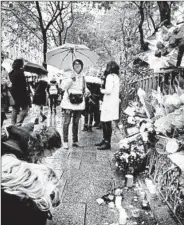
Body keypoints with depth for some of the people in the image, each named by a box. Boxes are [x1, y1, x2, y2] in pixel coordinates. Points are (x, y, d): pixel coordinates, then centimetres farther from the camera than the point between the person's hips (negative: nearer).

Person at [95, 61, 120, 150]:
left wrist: (101, 90, -4)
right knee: (104, 122, 15)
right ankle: (105, 140, 25)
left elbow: (109, 91, -21)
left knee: (107, 122, -5)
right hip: (113, 101, 10)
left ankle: (107, 143, 2)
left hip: (109, 102, -10)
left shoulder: (110, 76, -12)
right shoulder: (116, 77, 17)